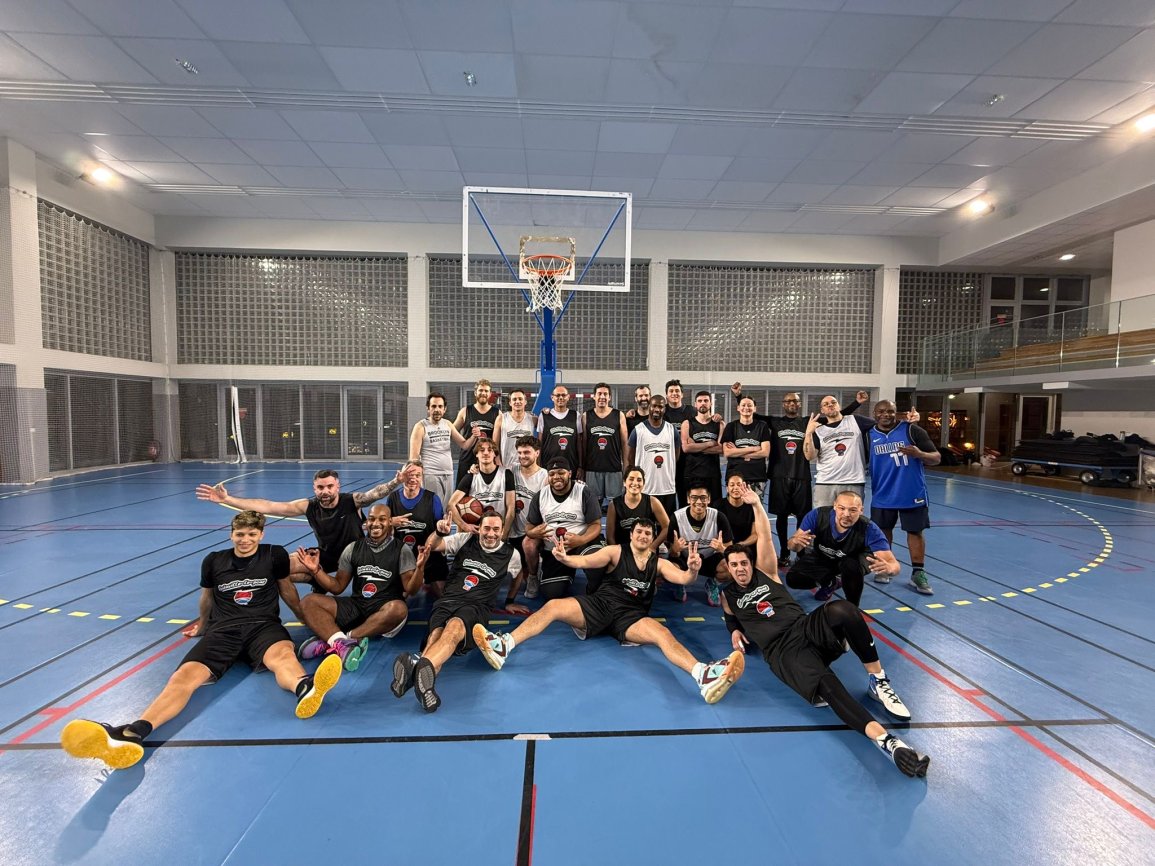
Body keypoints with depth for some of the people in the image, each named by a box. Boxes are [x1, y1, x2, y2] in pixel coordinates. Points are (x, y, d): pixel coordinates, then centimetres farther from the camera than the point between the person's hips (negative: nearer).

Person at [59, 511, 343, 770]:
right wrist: (203, 626, 40)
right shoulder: (214, 561, 11)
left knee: (282, 654, -39)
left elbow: (287, 590, 19)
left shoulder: (275, 555, 6)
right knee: (186, 675, -28)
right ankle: (132, 734, -51)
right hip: (222, 629, 3)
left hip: (263, 625, -3)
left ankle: (305, 690, -71)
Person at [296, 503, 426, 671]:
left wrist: (419, 568, -27)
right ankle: (342, 644, -38)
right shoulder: (353, 548, 8)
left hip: (385, 610, -4)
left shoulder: (402, 550, -2)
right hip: (356, 606, 4)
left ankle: (333, 642, -28)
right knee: (308, 602, -14)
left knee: (399, 609, -37)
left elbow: (410, 590, -8)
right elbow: (338, 587, 11)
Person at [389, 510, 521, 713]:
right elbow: (432, 546, 7)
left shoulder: (511, 554, 11)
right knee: (437, 633, -35)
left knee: (455, 627, -39)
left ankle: (418, 666, -66)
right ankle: (423, 672, -66)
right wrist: (440, 533, -14)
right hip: (448, 599, 2)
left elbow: (518, 577, 31)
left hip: (476, 606, -2)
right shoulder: (466, 540, 11)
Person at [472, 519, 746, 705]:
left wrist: (693, 571, -30)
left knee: (662, 633, -31)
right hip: (600, 605, 0)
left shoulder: (659, 564, 11)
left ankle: (704, 677, -50)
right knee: (553, 606, -22)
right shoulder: (616, 551, 7)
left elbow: (683, 578, -5)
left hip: (631, 616, 0)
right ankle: (503, 647, -31)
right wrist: (564, 558, -27)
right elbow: (585, 561, -4)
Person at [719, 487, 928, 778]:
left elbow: (765, 537, 7)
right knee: (824, 682, -37)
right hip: (781, 650, -2)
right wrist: (735, 631, 16)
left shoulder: (765, 572, 15)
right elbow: (731, 617, 38)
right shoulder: (727, 595, 16)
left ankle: (878, 682, -17)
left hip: (807, 627, 2)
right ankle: (885, 740, -48)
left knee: (842, 610, -34)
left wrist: (756, 504, 2)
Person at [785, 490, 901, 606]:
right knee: (793, 579, -12)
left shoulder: (869, 530, -35)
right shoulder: (818, 515, -32)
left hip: (854, 559, -2)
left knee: (851, 565, -36)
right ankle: (831, 583, 18)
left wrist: (888, 568, -63)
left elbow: (894, 564, -37)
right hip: (822, 558, 2)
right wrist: (796, 541, -52)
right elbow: (792, 544, -27)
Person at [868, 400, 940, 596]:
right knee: (883, 530, 13)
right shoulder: (868, 435, 0)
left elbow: (936, 458, -7)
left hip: (912, 493, -2)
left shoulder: (912, 430, -7)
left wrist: (919, 454, -27)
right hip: (883, 495, 2)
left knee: (915, 531, 5)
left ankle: (918, 573, 16)